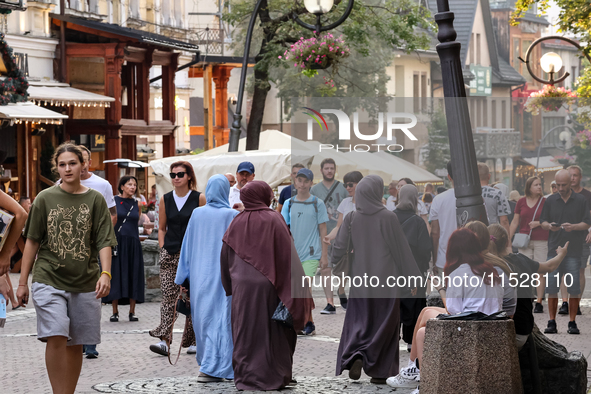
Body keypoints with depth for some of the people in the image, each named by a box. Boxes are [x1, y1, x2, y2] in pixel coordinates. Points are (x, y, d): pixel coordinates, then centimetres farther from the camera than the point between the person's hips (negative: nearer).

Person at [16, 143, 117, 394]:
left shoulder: (95, 200, 4)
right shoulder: (45, 199, 4)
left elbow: (104, 242, 0)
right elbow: (32, 241, 7)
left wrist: (105, 273, -15)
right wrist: (23, 282, 5)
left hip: (84, 282, 1)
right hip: (49, 280, -1)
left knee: (75, 344, 6)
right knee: (56, 338, -16)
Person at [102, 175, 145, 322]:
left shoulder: (137, 204, 9)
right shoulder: (113, 201, -1)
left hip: (133, 244, 3)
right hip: (117, 242, -3)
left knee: (133, 277, 1)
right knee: (116, 275, -3)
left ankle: (132, 311, 7)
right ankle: (115, 312, 4)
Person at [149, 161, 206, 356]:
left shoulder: (199, 198, 0)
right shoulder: (165, 199, 9)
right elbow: (162, 228, 16)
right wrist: (163, 248, 4)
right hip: (169, 254, 2)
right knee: (168, 296, -6)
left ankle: (193, 341, 10)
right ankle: (164, 340, -13)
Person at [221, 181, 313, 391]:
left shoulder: (237, 223, 2)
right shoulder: (274, 220, -7)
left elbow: (226, 257, 7)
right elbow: (288, 253, -10)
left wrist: (230, 286, 17)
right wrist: (296, 287, -5)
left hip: (243, 286, 2)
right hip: (269, 286, -2)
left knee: (245, 332, 8)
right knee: (272, 331, 6)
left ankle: (245, 376, 9)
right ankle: (273, 375, 8)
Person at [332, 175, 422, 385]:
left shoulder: (351, 218, -4)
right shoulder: (388, 217, -13)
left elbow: (339, 249, -2)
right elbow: (401, 249, -8)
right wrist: (413, 276, 0)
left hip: (361, 280, 2)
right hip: (385, 280, -2)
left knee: (359, 322, 11)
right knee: (384, 324, 9)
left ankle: (356, 356, -16)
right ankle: (379, 371, 10)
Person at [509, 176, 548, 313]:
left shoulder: (545, 202, 1)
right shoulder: (521, 202, 6)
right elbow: (515, 222, 12)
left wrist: (538, 223, -10)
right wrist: (508, 240, 9)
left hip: (541, 241, -2)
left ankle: (539, 302, 1)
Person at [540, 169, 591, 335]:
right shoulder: (550, 201, 11)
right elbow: (543, 222, 12)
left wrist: (573, 227, -16)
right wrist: (549, 226, -10)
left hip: (574, 251, -2)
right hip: (554, 249, 2)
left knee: (574, 288, -4)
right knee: (551, 288, -2)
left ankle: (572, 323, 4)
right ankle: (552, 322, 4)